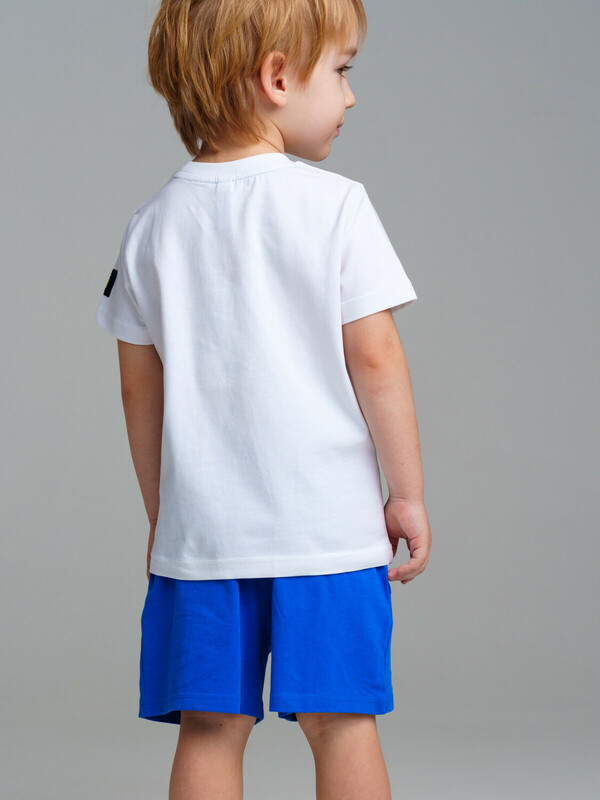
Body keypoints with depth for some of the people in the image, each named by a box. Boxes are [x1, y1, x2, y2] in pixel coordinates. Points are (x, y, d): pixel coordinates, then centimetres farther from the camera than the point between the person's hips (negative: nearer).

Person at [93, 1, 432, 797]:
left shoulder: (155, 224, 5)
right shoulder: (334, 205, -7)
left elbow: (140, 386, 9)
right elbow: (374, 357, -9)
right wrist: (409, 493, 0)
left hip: (199, 527, 3)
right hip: (326, 520, -3)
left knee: (209, 728, 7)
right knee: (340, 721, 5)